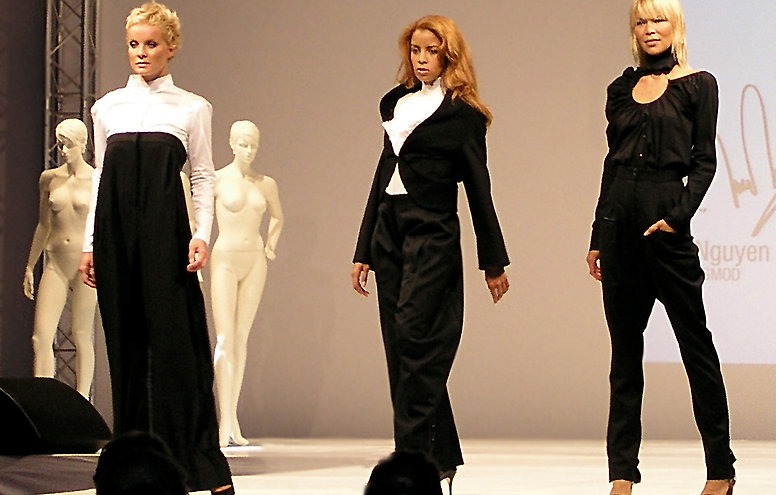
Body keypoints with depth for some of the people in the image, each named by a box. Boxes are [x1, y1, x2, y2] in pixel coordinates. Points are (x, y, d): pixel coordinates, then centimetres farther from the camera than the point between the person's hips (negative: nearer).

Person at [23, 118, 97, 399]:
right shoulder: (49, 179, 10)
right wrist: (30, 267, 19)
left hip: (85, 263, -3)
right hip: (55, 264, 3)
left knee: (81, 336, 1)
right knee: (41, 336, -6)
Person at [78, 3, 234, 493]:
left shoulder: (192, 108, 7)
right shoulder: (108, 108, 14)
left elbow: (203, 176, 5)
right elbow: (101, 177, 15)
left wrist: (202, 234, -7)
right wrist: (91, 242, 10)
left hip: (165, 226, -3)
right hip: (116, 229, 3)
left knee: (174, 338, -7)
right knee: (126, 338, 3)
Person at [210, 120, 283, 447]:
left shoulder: (266, 184, 9)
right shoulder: (217, 180, -3)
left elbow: (277, 217, 28)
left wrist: (270, 245, 15)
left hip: (255, 261, 4)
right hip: (225, 260, -4)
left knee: (241, 338, 4)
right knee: (225, 339, -10)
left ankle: (233, 420, 6)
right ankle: (225, 423, -16)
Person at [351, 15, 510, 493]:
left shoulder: (462, 113, -1)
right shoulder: (397, 104, 16)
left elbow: (478, 188, -1)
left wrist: (494, 260, 0)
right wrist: (364, 250, 15)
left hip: (433, 237, -7)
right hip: (389, 233, 7)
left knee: (416, 342, -13)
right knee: (401, 348, 5)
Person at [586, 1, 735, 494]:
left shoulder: (697, 84, 0)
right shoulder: (621, 89, 13)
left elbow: (705, 160, -5)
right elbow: (612, 161, 14)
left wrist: (678, 216, -16)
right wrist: (598, 236, 11)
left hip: (664, 218, -5)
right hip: (619, 218, 5)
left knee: (695, 342, 1)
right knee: (624, 348, 6)